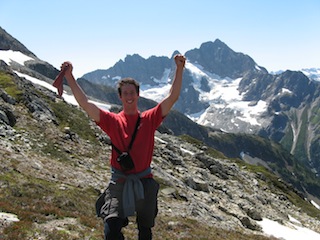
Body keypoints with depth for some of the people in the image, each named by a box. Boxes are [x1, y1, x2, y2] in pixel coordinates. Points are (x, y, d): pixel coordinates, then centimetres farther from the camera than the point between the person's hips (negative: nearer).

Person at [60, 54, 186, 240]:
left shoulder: (149, 119, 1)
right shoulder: (113, 121, 0)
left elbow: (172, 98, -5)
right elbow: (85, 103, -8)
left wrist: (179, 69, -14)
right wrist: (70, 77, -16)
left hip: (145, 182, 2)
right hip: (119, 181, -1)